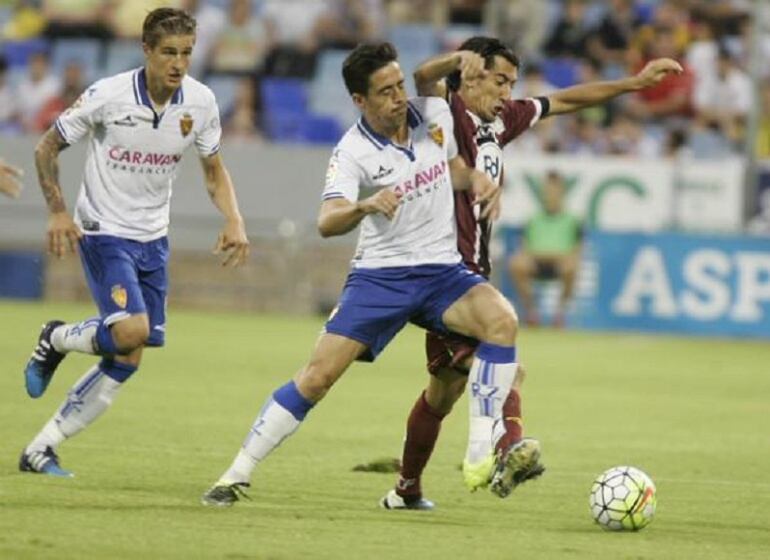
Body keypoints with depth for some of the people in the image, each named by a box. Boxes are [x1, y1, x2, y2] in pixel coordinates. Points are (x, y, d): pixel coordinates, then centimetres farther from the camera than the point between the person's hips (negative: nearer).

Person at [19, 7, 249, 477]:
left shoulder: (200, 102, -5)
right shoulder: (108, 96, -17)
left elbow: (214, 168, 10)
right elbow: (47, 148, -5)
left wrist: (234, 222, -5)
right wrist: (58, 212, -15)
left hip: (153, 239, 5)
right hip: (104, 231, -5)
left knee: (127, 360, 2)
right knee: (131, 329, -26)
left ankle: (41, 450, 12)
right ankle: (56, 340, 7)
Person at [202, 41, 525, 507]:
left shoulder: (436, 114, -1)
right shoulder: (353, 152, -13)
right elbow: (327, 223, -27)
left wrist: (480, 182, -2)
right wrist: (365, 206, -48)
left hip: (442, 271, 3)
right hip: (379, 276, -3)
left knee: (502, 319, -27)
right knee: (318, 376, -12)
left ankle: (481, 455, -24)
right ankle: (238, 475, 1)